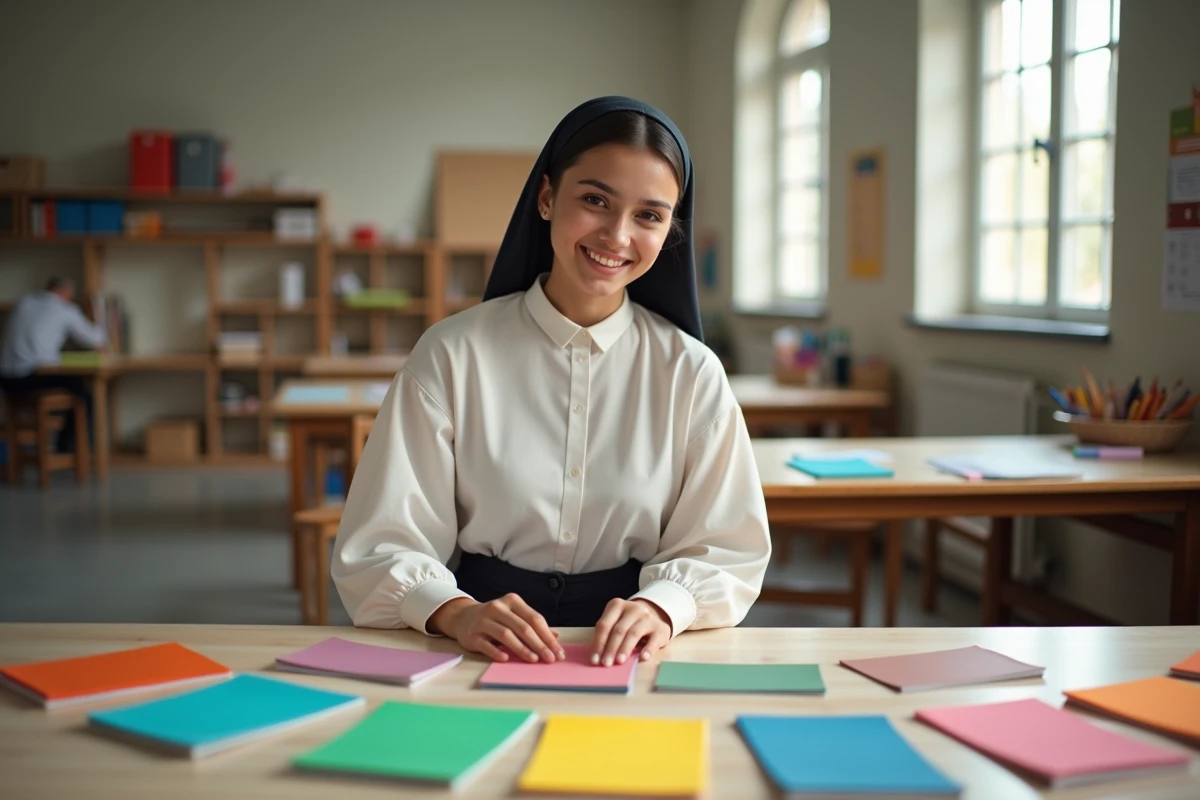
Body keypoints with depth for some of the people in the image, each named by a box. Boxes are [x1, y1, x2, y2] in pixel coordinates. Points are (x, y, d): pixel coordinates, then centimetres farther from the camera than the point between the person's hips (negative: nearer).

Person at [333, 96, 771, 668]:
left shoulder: (692, 373, 3)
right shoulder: (451, 355, -1)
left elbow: (729, 550, 2)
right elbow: (378, 548, -5)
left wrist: (664, 605, -20)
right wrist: (457, 613, -25)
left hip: (628, 661, 2)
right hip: (480, 660, -1)